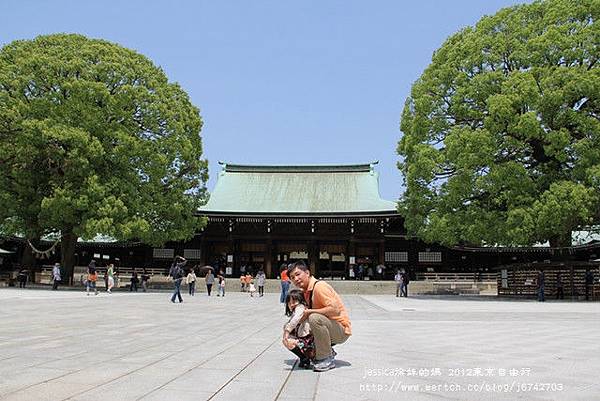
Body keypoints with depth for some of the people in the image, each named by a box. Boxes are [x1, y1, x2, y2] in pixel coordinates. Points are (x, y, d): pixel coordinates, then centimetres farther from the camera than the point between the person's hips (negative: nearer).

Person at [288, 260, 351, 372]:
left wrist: (310, 312, -24)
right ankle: (328, 352, 12)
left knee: (315, 318, -34)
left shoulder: (319, 286, -20)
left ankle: (326, 359, -17)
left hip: (342, 330, -9)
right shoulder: (306, 291, 7)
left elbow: (335, 310, -30)